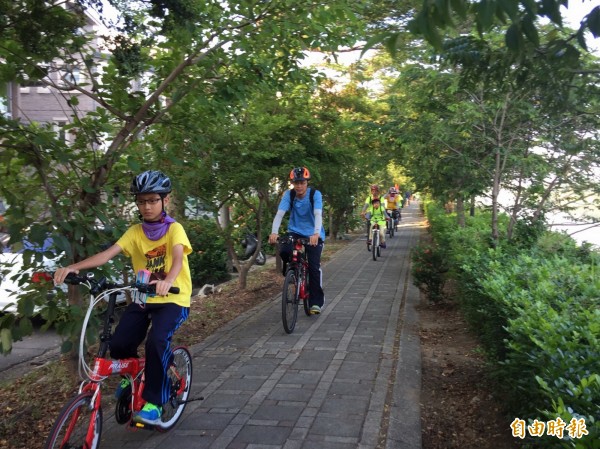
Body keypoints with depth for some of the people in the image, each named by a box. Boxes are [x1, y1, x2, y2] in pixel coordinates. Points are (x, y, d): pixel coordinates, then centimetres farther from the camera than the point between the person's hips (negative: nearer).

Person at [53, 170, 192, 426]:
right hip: (143, 299, 4)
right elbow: (108, 253, -12)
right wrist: (73, 267, -28)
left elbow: (178, 258, -28)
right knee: (119, 344, -13)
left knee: (157, 340, -28)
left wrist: (167, 281, -51)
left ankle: (154, 402, -10)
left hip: (173, 299, -4)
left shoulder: (174, 229, -9)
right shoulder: (135, 232, 2)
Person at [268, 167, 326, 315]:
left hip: (313, 234, -2)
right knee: (284, 251, -27)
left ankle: (316, 302, 2)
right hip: (295, 232, 2)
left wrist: (316, 233, -47)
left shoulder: (315, 194, -17)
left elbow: (318, 214, -30)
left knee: (314, 266, -12)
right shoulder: (289, 194, -12)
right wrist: (274, 232, -39)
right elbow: (279, 214, -22)